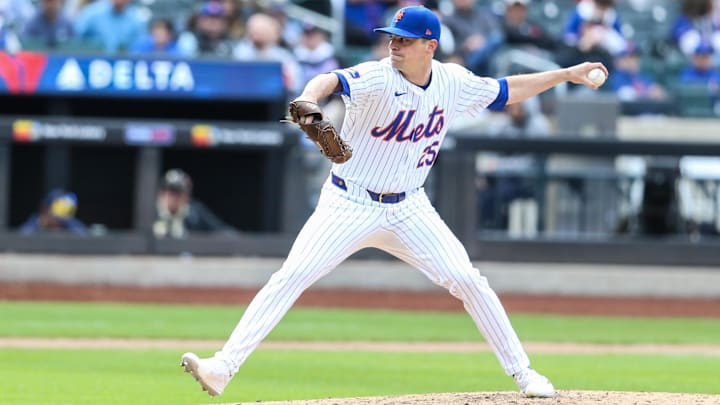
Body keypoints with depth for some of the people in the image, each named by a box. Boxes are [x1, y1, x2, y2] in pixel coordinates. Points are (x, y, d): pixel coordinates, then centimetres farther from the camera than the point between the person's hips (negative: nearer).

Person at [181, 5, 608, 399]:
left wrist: (566, 74, 14)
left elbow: (505, 91, 15)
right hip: (350, 205, -4)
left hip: (408, 209, 4)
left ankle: (521, 371, 12)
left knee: (468, 280, -3)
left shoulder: (453, 82, -2)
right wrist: (310, 97, -63)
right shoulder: (378, 79, -19)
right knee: (292, 276, -16)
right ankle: (224, 367, -17)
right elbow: (332, 80, -39)